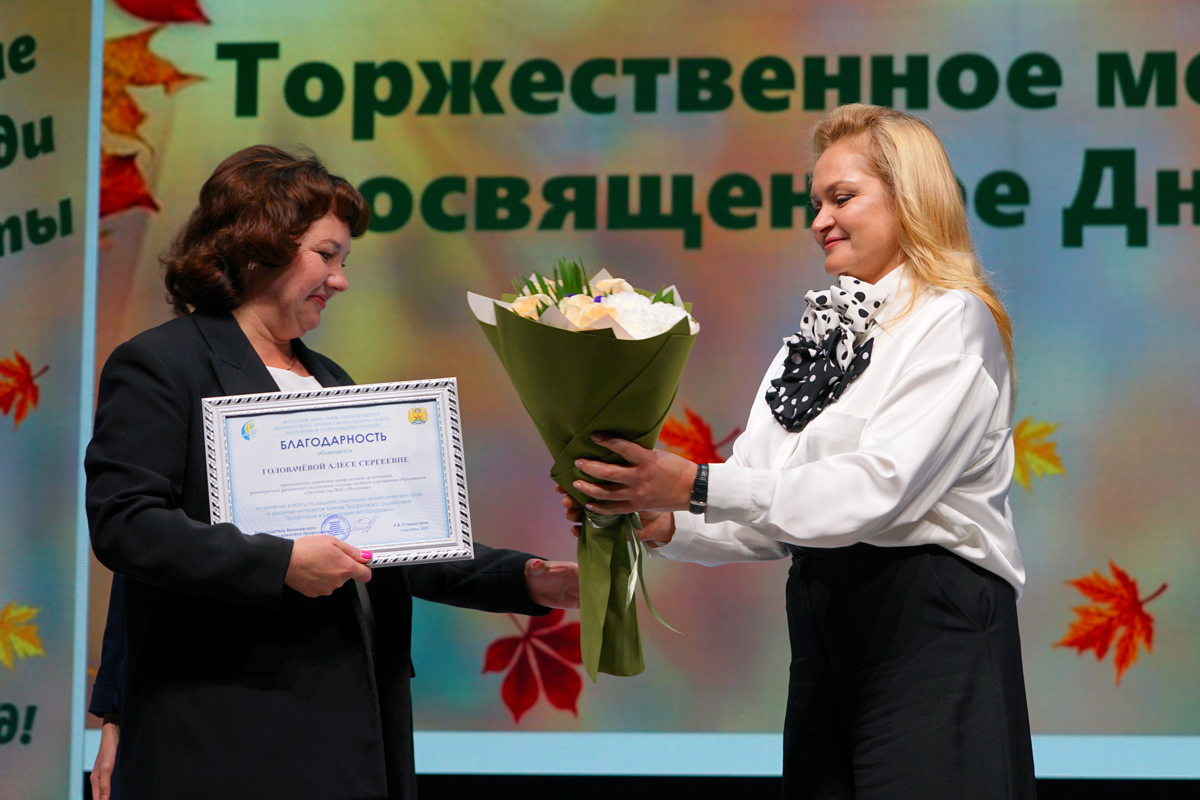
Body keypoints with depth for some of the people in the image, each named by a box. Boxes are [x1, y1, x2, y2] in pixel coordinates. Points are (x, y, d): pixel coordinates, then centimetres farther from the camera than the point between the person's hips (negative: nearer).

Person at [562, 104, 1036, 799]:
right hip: (825, 628, 7)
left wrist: (696, 486, -24)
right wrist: (660, 525, -6)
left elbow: (879, 488, -20)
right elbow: (769, 519, 12)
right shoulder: (819, 333, 16)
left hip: (930, 630, -7)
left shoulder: (953, 323, -6)